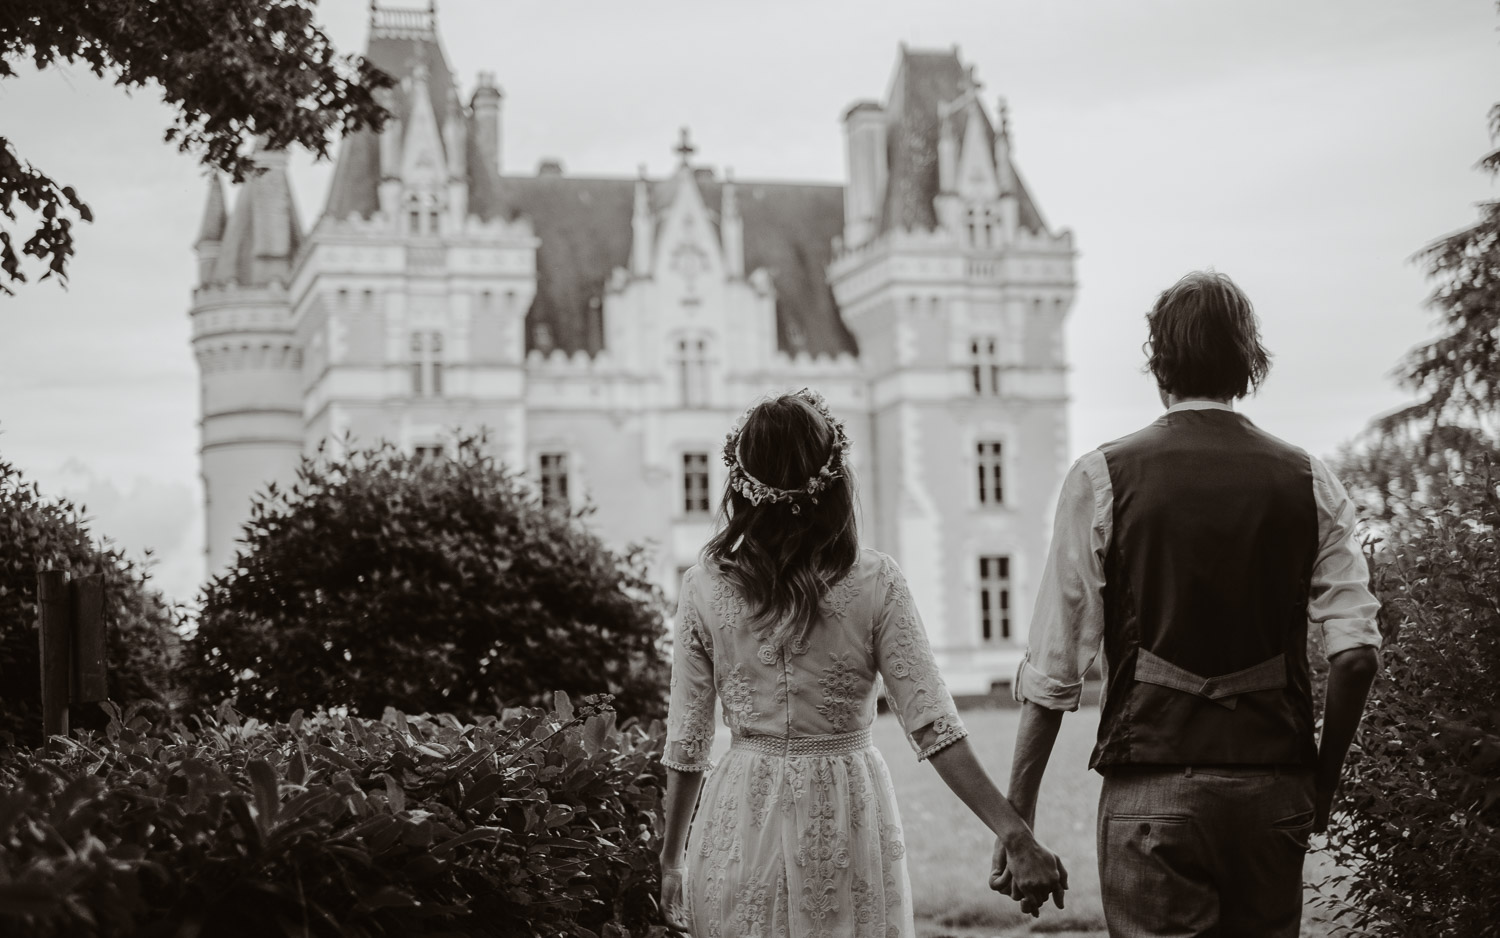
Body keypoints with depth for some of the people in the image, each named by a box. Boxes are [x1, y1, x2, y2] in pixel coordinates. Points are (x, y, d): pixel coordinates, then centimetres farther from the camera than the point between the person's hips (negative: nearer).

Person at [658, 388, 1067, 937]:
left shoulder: (704, 588, -5)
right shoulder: (874, 583, -9)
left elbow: (686, 745, 0)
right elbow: (933, 728, -13)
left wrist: (671, 861, 11)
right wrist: (1017, 838, -12)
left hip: (741, 822, 1)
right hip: (846, 821, -1)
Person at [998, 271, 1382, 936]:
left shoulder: (1100, 479, -3)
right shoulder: (1309, 483, 5)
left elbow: (1054, 666, -4)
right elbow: (1356, 653, -1)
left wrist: (1016, 816, 1)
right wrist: (1322, 780, 12)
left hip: (1154, 790, -3)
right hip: (1274, 789, 3)